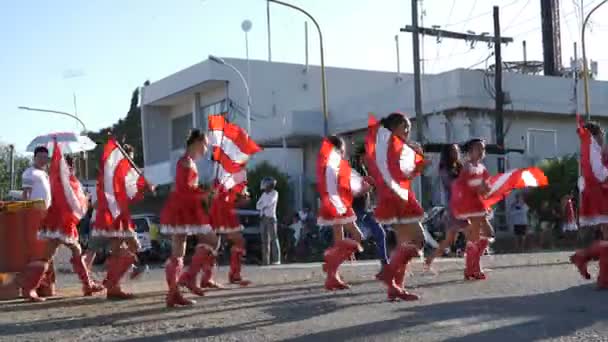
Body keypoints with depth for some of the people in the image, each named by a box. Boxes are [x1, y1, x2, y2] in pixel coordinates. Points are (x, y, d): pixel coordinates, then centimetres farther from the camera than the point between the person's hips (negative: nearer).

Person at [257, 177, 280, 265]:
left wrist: (262, 205, 1)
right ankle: (265, 261, 3)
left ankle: (276, 260, -10)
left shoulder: (275, 193, 0)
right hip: (263, 218, 6)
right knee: (265, 240, 3)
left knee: (273, 239, -8)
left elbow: (269, 202, -15)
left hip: (271, 218, -6)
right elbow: (258, 206, 12)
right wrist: (264, 206, -7)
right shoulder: (264, 194, 17)